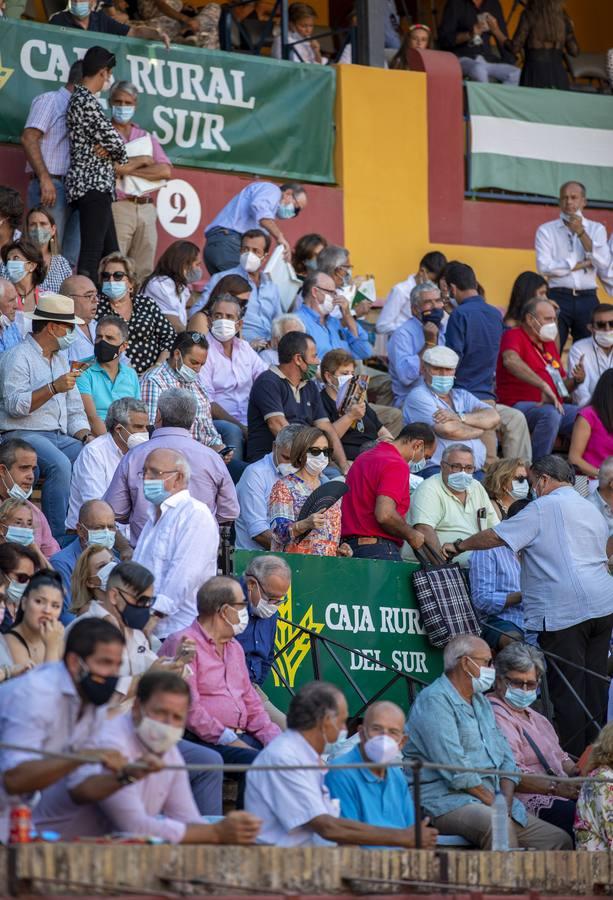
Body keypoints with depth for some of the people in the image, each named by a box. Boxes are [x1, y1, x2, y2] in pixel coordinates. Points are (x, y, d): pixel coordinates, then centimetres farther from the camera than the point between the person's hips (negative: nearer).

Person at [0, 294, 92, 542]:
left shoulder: (60, 360, 22)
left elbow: (74, 410, 23)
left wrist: (85, 436, 4)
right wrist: (53, 388, -23)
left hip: (59, 437, 7)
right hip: (24, 435, -7)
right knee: (60, 464, -34)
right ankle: (58, 538, -32)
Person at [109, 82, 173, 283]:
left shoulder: (146, 137, 20)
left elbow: (165, 171, 5)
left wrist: (128, 169, -3)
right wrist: (140, 161, 0)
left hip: (146, 208, 5)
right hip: (118, 206, -5)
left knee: (144, 271, 1)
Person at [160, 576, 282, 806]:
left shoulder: (234, 647, 23)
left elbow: (250, 701, 23)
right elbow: (188, 708, -14)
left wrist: (275, 739, 5)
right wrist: (230, 741, -18)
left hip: (239, 736, 8)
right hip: (201, 741, -8)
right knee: (255, 761, -31)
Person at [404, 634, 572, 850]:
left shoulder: (481, 702, 23)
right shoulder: (434, 701, -7)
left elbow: (506, 761, 18)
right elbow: (456, 770, -17)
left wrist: (505, 804, -1)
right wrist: (495, 803, -14)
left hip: (492, 801, 9)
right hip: (447, 802, -9)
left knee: (560, 840, -4)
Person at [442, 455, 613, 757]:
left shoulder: (544, 508, -4)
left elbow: (497, 536, -4)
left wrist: (458, 546, 11)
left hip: (563, 612, -8)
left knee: (566, 690, -5)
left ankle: (572, 760, -6)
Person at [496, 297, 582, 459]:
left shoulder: (549, 343, 24)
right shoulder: (514, 336, -1)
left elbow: (562, 385, 30)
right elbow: (511, 361, -26)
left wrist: (576, 380, 5)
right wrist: (544, 386, -32)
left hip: (551, 405, 7)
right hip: (520, 406, -7)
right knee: (550, 414, -37)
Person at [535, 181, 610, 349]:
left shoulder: (596, 229, 11)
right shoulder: (546, 230, 4)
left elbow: (603, 264, -4)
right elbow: (544, 266, -9)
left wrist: (581, 233, -8)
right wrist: (584, 264, -6)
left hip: (588, 298, 2)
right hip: (558, 298, -2)